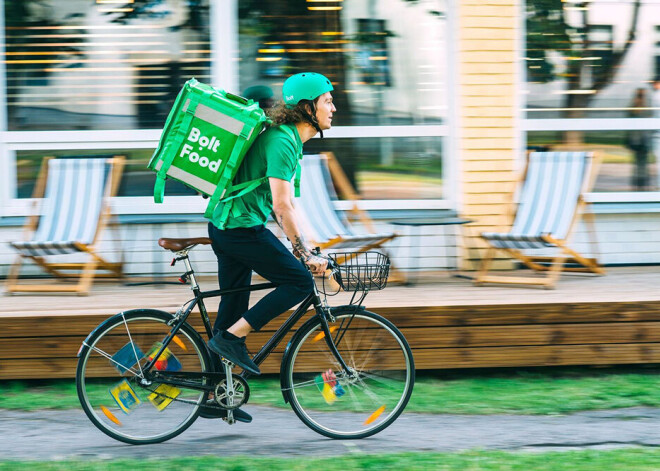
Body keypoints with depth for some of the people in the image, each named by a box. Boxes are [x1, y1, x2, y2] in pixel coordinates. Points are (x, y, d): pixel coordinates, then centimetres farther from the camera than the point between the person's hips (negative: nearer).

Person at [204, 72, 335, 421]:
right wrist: (305, 253, -18)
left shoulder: (288, 139, 15)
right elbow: (281, 205, -22)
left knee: (234, 302, 13)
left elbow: (275, 204, 20)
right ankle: (231, 338, -6)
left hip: (226, 226, 10)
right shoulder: (282, 141, -17)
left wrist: (301, 246, 16)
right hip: (242, 226, -10)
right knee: (299, 281, -8)